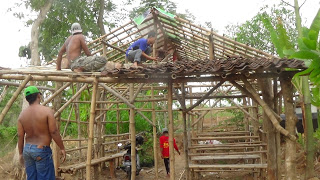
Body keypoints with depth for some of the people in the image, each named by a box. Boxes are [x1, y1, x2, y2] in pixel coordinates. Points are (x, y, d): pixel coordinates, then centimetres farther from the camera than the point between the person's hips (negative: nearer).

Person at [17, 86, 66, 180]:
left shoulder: (22, 114, 4)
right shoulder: (47, 111, -11)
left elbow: (20, 136, 5)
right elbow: (54, 132, -13)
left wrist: (20, 153, 15)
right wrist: (62, 148, -5)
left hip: (27, 149, 6)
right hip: (42, 150, -6)